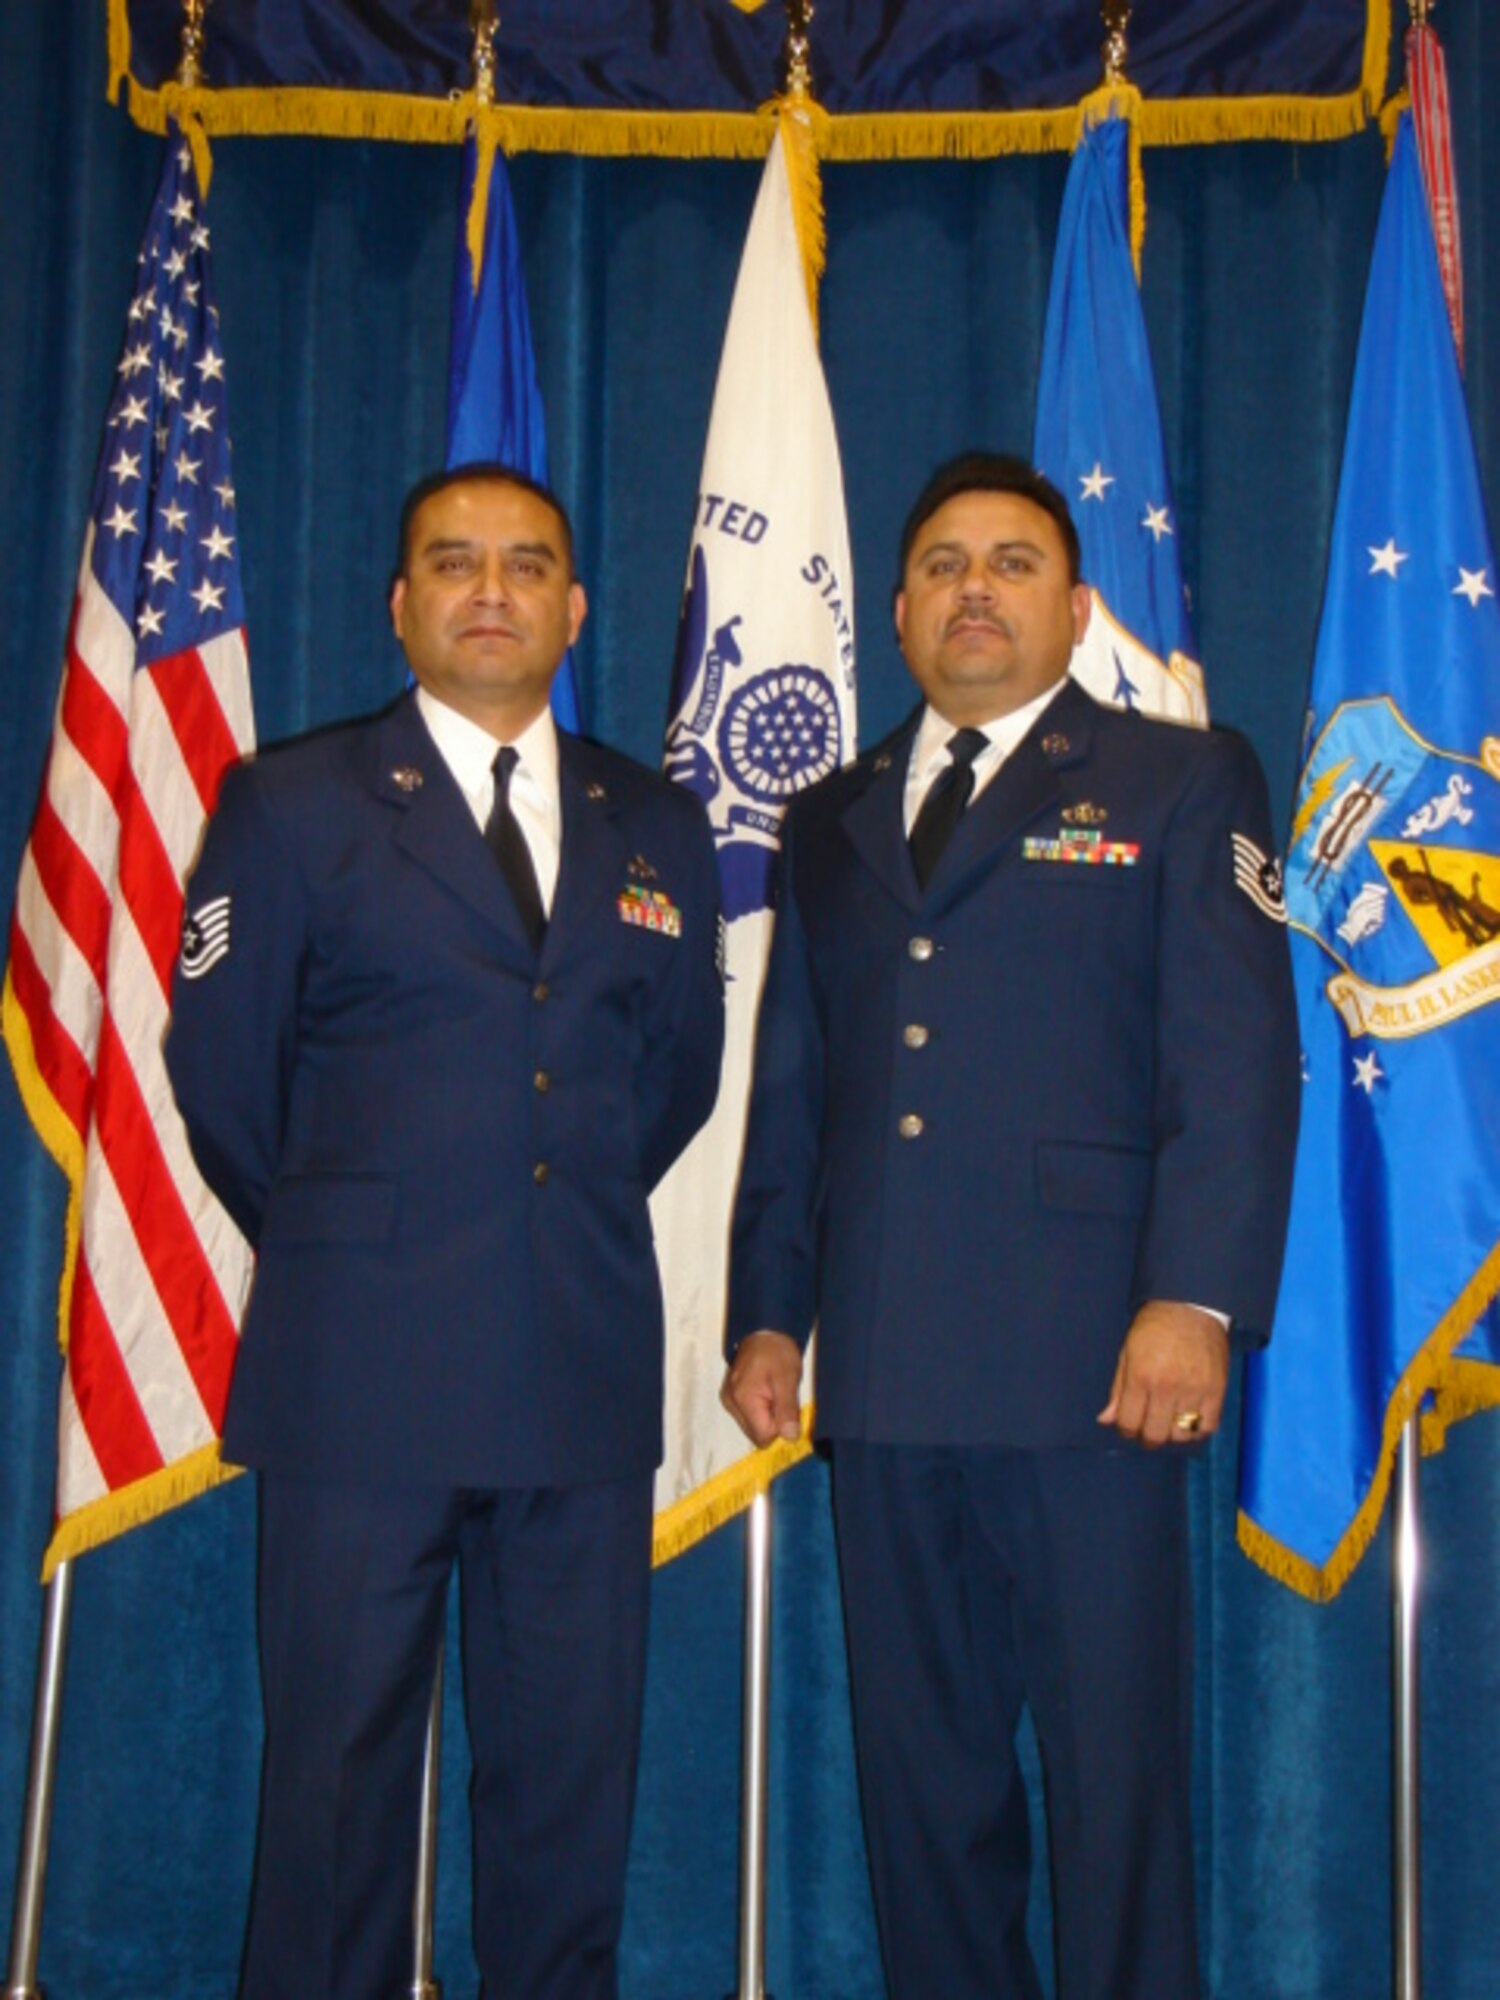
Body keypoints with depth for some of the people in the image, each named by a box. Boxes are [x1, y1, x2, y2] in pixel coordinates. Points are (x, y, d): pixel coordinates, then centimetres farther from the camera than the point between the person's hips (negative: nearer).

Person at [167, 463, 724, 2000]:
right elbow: (220, 1066, 5)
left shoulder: (657, 828, 12)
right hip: (362, 1365, -3)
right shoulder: (290, 805, 3)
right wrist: (333, 1242, 10)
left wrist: (573, 1222, 12)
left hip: (584, 1367, 3)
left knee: (572, 1770, 9)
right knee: (340, 1765, 4)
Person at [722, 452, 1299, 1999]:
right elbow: (788, 1092, 18)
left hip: (1090, 1365, -4)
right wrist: (769, 1313, 11)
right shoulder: (831, 823, 20)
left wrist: (1197, 1298, -14)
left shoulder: (1180, 783, 7)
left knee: (1113, 1757, 0)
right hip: (884, 1370, 4)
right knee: (919, 1764, 11)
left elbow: (1236, 1061, -4)